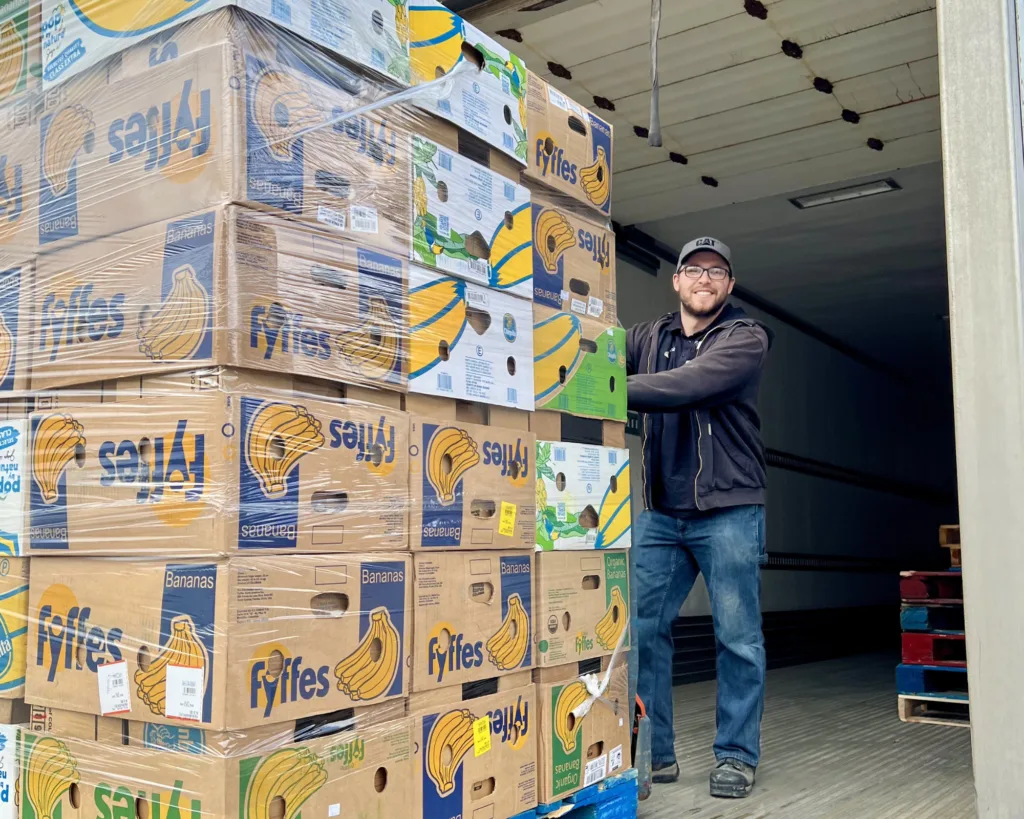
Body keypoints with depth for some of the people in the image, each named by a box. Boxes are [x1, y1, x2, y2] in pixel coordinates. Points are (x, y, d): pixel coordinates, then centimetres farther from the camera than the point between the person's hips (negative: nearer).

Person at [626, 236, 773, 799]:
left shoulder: (746, 339, -3)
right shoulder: (649, 337, 12)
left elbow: (688, 386, -20)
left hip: (728, 510, -3)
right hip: (661, 513, 4)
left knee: (738, 637, 3)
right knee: (640, 628, 2)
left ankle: (736, 756, 17)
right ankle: (654, 753, 15)